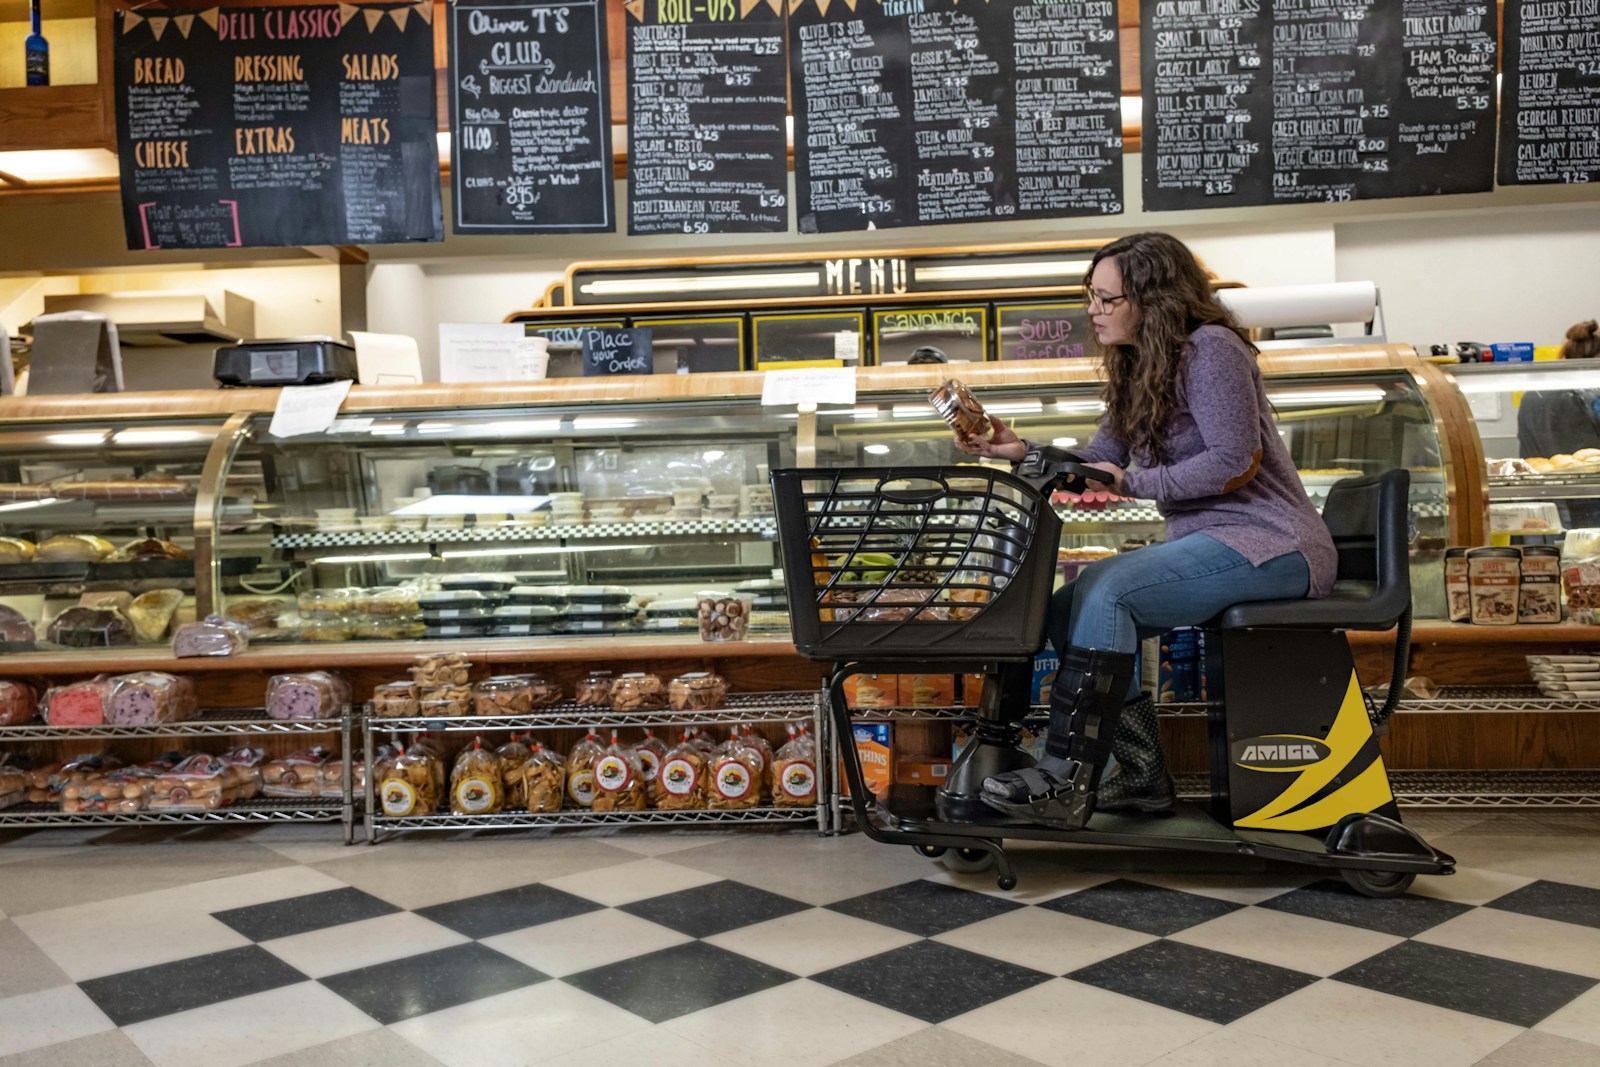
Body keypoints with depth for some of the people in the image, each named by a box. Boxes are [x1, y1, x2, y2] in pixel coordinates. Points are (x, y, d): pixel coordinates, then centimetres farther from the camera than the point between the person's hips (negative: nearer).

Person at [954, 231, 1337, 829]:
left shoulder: (1209, 348, -11)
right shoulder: (1139, 366, 16)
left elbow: (1234, 462, -19)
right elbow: (1099, 463, 13)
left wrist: (1133, 483, -20)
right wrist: (1022, 451, -1)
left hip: (1271, 545, -9)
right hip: (1209, 542, 9)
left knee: (1104, 590, -26)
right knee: (1068, 608, -8)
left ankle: (1067, 783, -24)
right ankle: (1142, 774, -2)